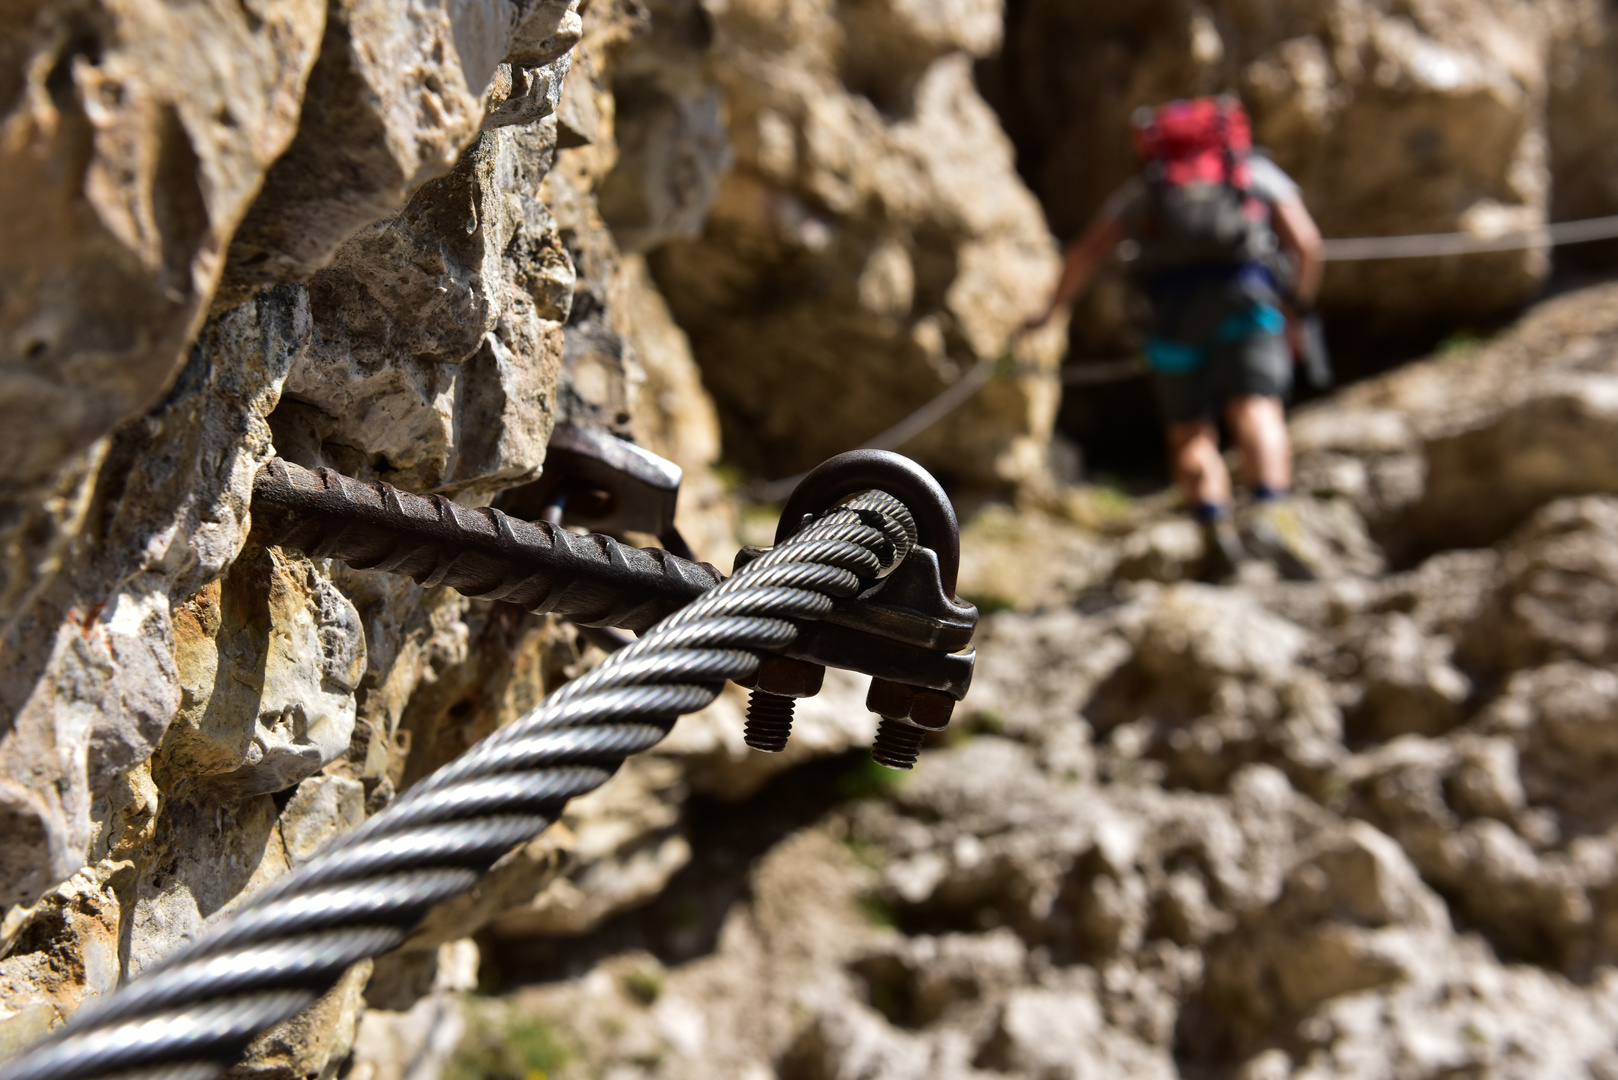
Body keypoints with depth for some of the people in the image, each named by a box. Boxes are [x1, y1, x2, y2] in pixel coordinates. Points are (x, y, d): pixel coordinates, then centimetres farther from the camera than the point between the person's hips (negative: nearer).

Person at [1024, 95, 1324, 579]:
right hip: (1248, 299, -1)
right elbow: (1306, 241, 13)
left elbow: (1086, 252, 18)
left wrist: (1051, 310, 27)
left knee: (1190, 432, 6)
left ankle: (1217, 529, -16)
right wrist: (1296, 310, 22)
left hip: (1177, 307, 1)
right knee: (1257, 412, -17)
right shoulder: (1259, 171, 27)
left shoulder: (1144, 188, 28)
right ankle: (1270, 517, -41)